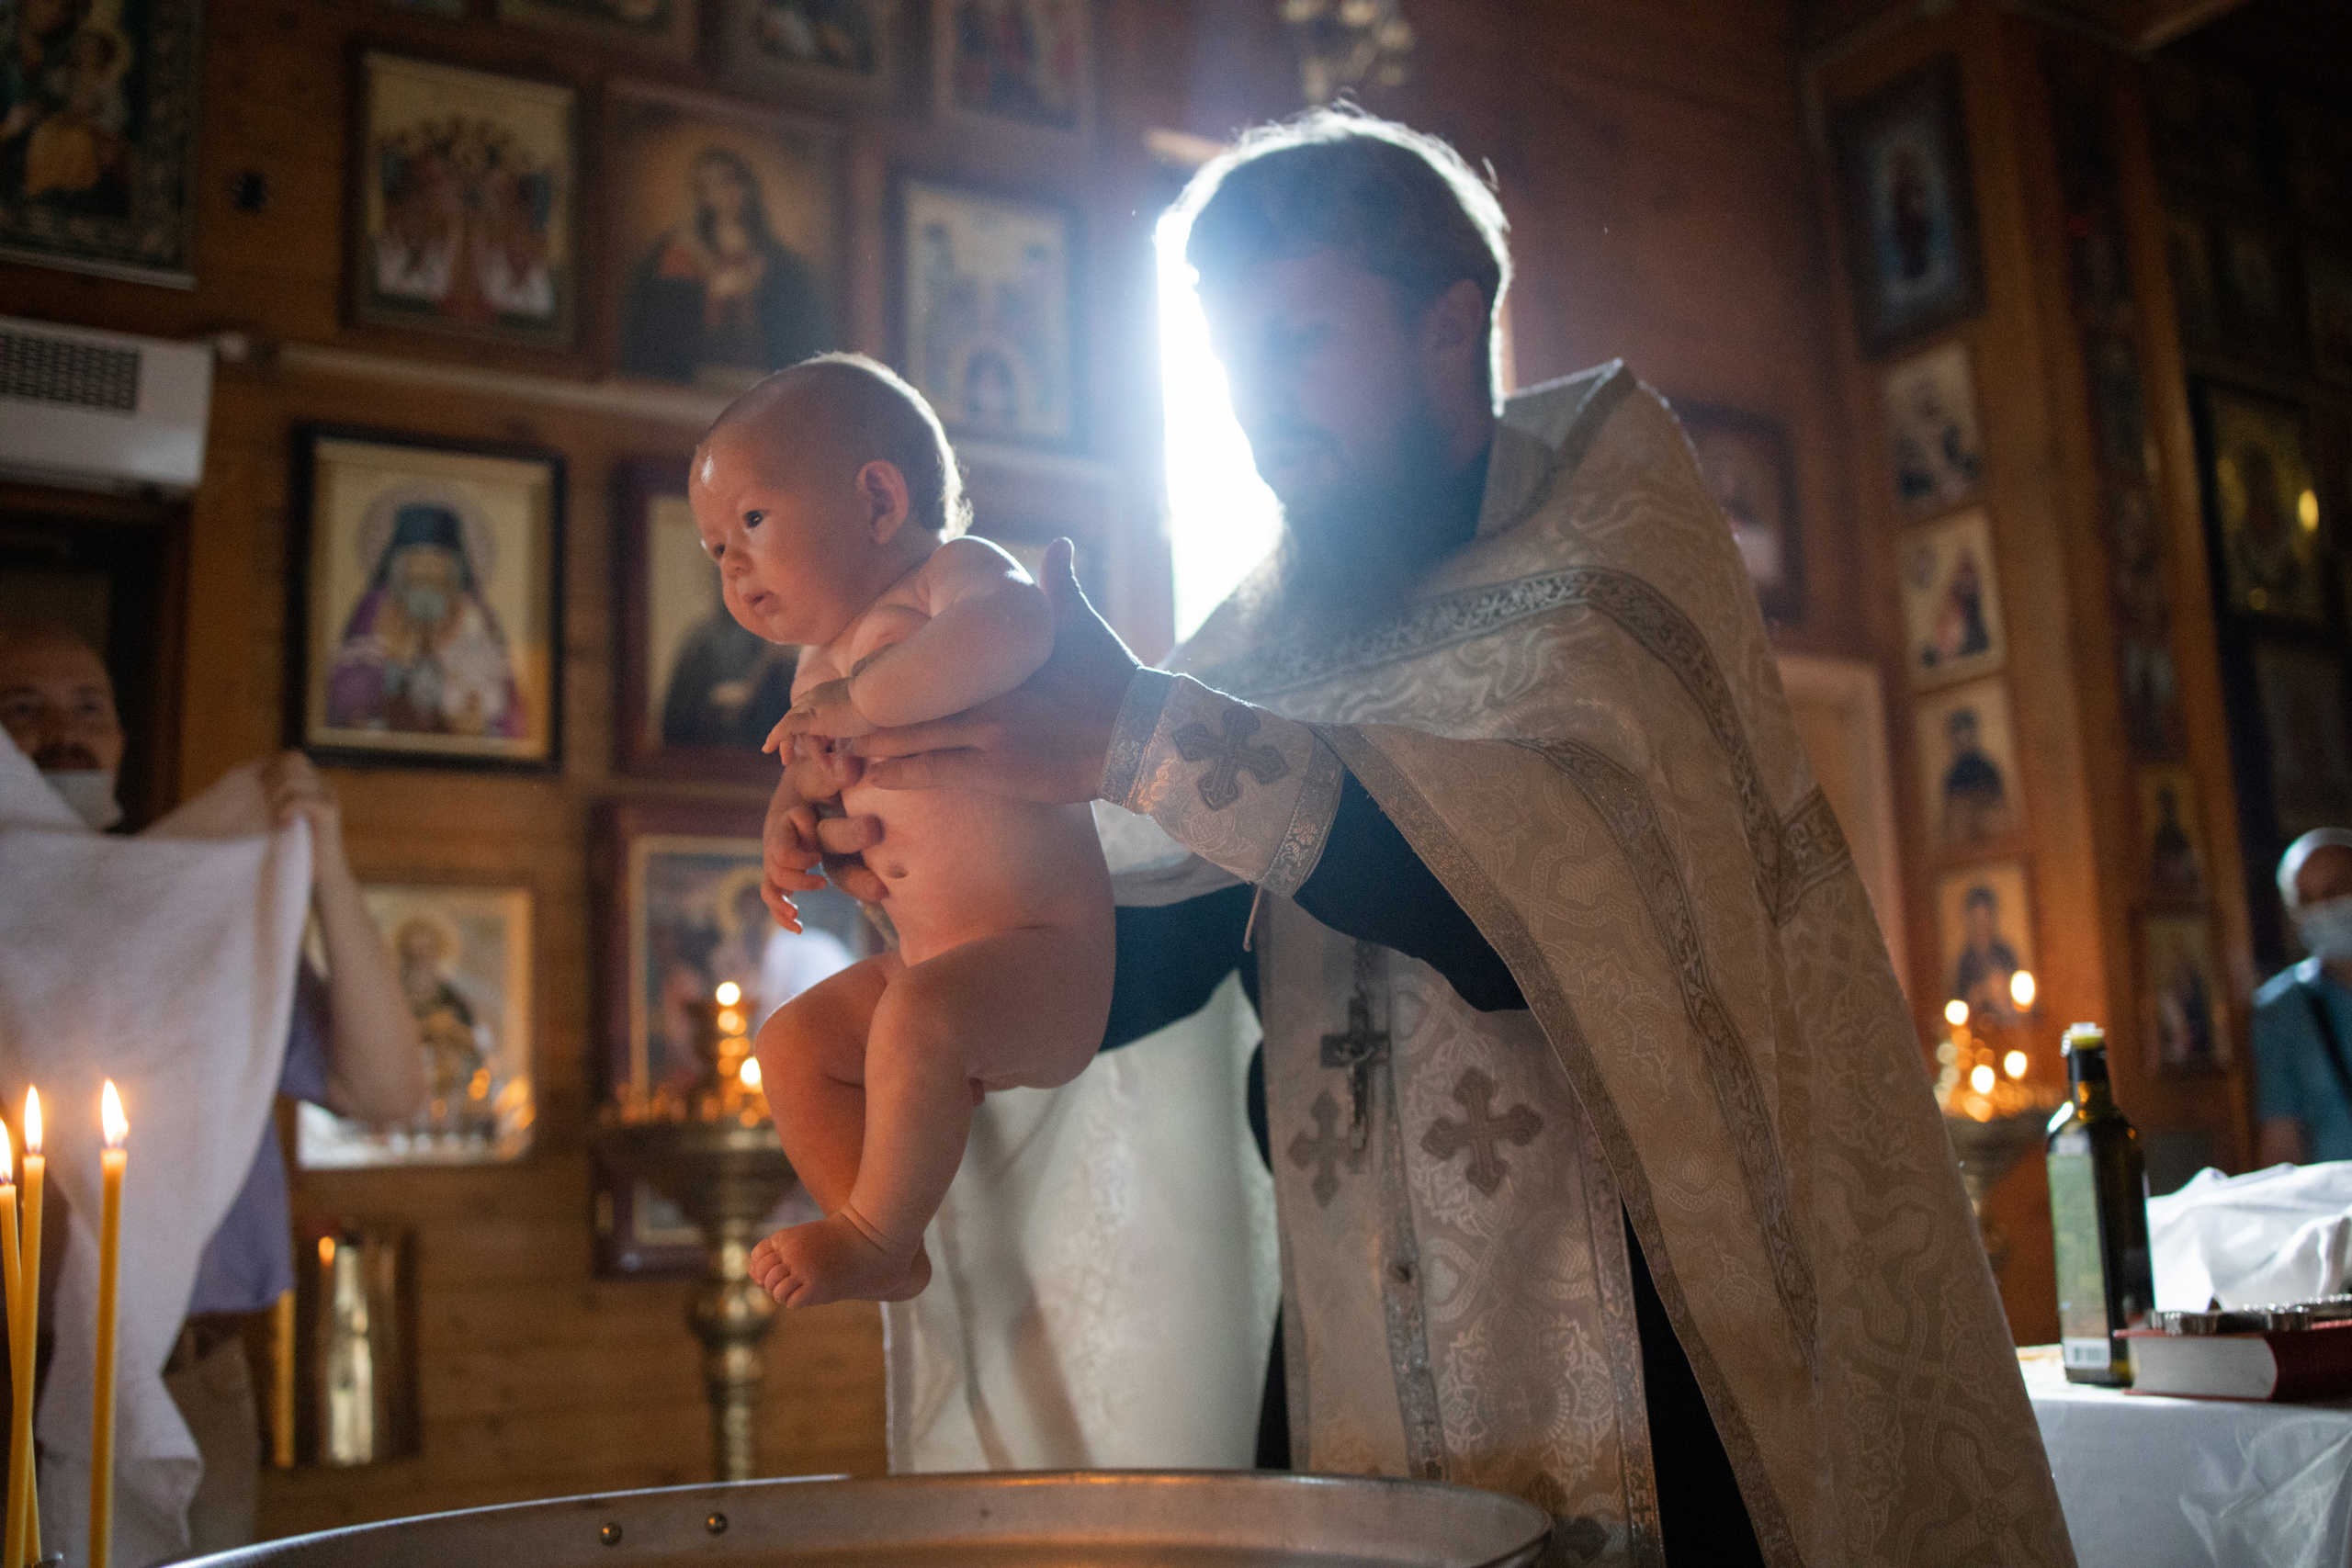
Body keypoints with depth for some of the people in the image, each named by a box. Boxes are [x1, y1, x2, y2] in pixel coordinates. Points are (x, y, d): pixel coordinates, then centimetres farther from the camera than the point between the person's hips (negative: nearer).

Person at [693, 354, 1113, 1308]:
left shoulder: (957, 571, -12)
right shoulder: (822, 668, 14)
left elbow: (1014, 631, -38)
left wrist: (855, 702, -32)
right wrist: (796, 808, 9)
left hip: (1048, 954, -9)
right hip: (929, 963, 9)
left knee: (918, 1016, -32)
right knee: (792, 1045, 7)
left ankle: (877, 1231, -12)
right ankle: (893, 1260, 11)